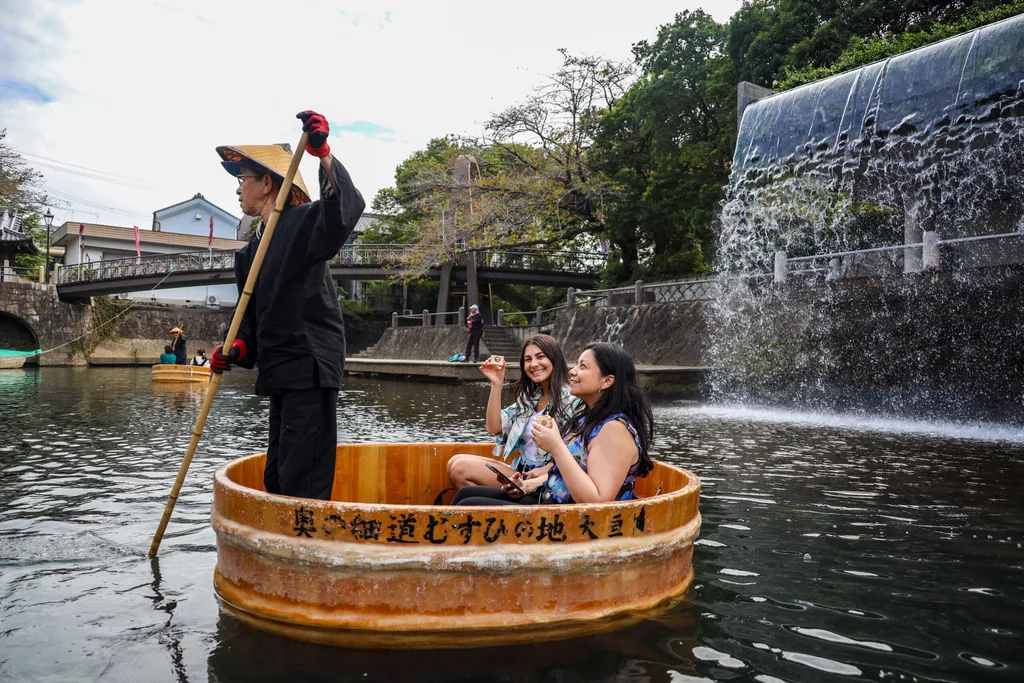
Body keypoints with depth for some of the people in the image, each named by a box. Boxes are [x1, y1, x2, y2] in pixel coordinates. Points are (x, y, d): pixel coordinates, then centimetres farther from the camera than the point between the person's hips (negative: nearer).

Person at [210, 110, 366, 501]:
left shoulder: (303, 221, -5)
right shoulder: (252, 250, 20)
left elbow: (346, 209, -27)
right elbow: (253, 319, 20)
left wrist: (323, 153, -37)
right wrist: (237, 349, 2)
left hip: (310, 369, -10)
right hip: (281, 373, 10)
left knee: (302, 483, -9)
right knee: (276, 480, 17)